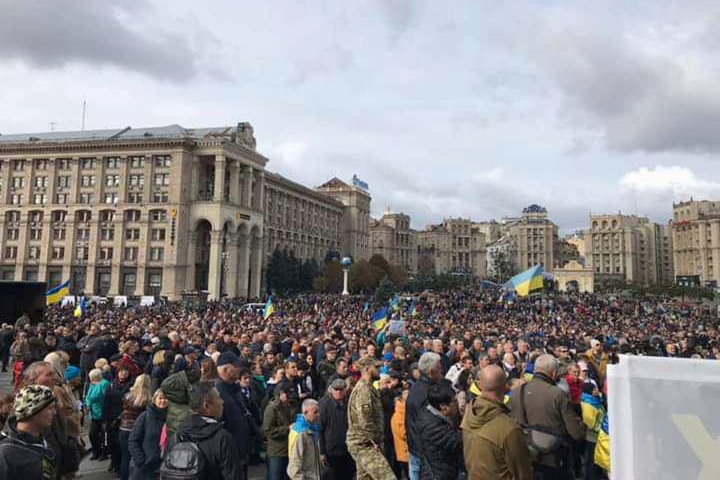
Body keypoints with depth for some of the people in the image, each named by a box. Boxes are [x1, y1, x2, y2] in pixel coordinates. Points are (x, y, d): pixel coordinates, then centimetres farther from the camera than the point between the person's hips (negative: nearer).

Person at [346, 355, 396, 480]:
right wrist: (375, 441, -13)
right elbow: (365, 420, -24)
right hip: (364, 444, -10)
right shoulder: (365, 389, -16)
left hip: (362, 443, 10)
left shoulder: (362, 387, 17)